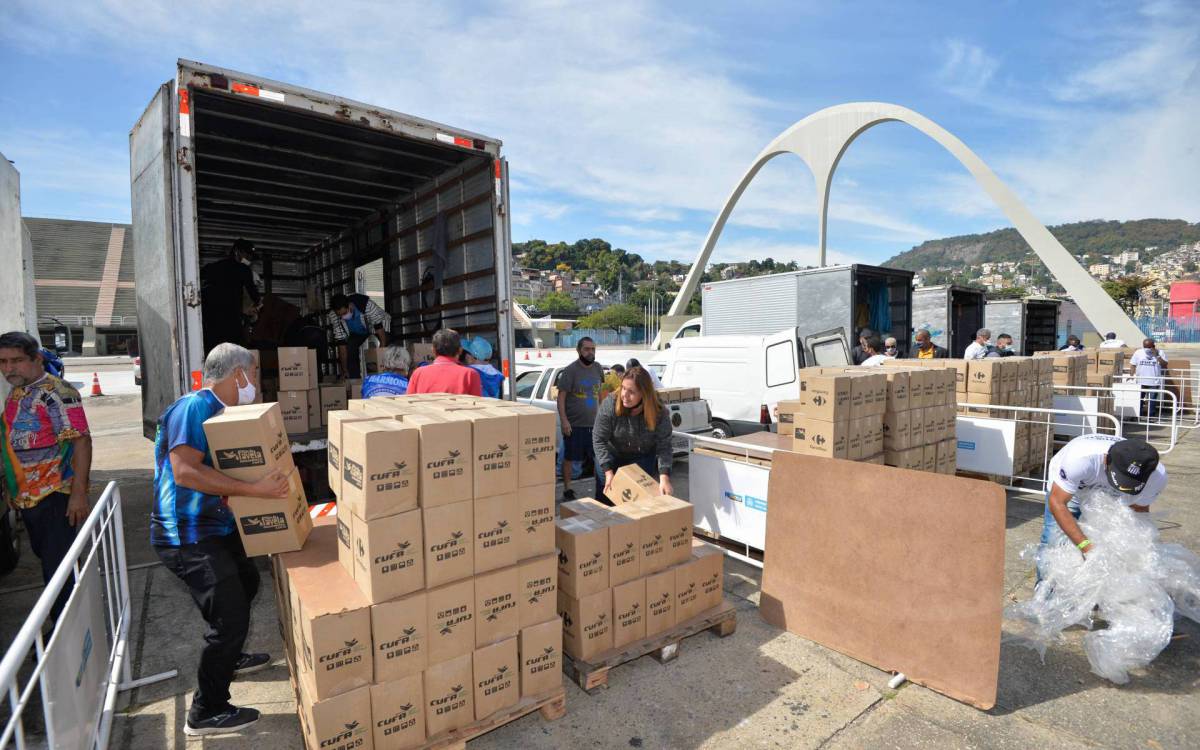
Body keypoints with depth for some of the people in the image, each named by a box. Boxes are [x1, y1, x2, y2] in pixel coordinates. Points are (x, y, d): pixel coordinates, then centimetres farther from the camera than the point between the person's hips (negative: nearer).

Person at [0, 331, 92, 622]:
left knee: (57, 566, -2)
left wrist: (78, 492, -23)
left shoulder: (57, 393, -14)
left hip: (54, 496, -8)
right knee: (47, 560, 19)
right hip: (26, 497, 8)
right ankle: (60, 625, 34)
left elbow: (81, 441, -19)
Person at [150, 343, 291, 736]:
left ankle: (228, 657, 48)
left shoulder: (217, 411, 10)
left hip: (215, 527, 10)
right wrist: (254, 489, -34)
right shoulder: (193, 406, -20)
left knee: (246, 580, 26)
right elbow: (185, 471, -31)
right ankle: (207, 712, 10)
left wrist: (269, 479, 7)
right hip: (187, 537, -10)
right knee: (230, 617, -8)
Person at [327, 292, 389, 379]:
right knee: (349, 350, -19)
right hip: (355, 333, 3)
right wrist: (345, 370, -25)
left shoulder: (366, 304, -40)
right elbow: (341, 344, -24)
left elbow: (379, 329, -34)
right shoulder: (334, 317, -28)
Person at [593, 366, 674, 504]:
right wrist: (608, 472, -26)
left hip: (642, 459, 1)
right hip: (610, 457, 0)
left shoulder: (659, 413, -26)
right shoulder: (609, 405, -29)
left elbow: (664, 446, -23)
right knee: (605, 495, 7)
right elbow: (599, 440, -22)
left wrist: (664, 477, -35)